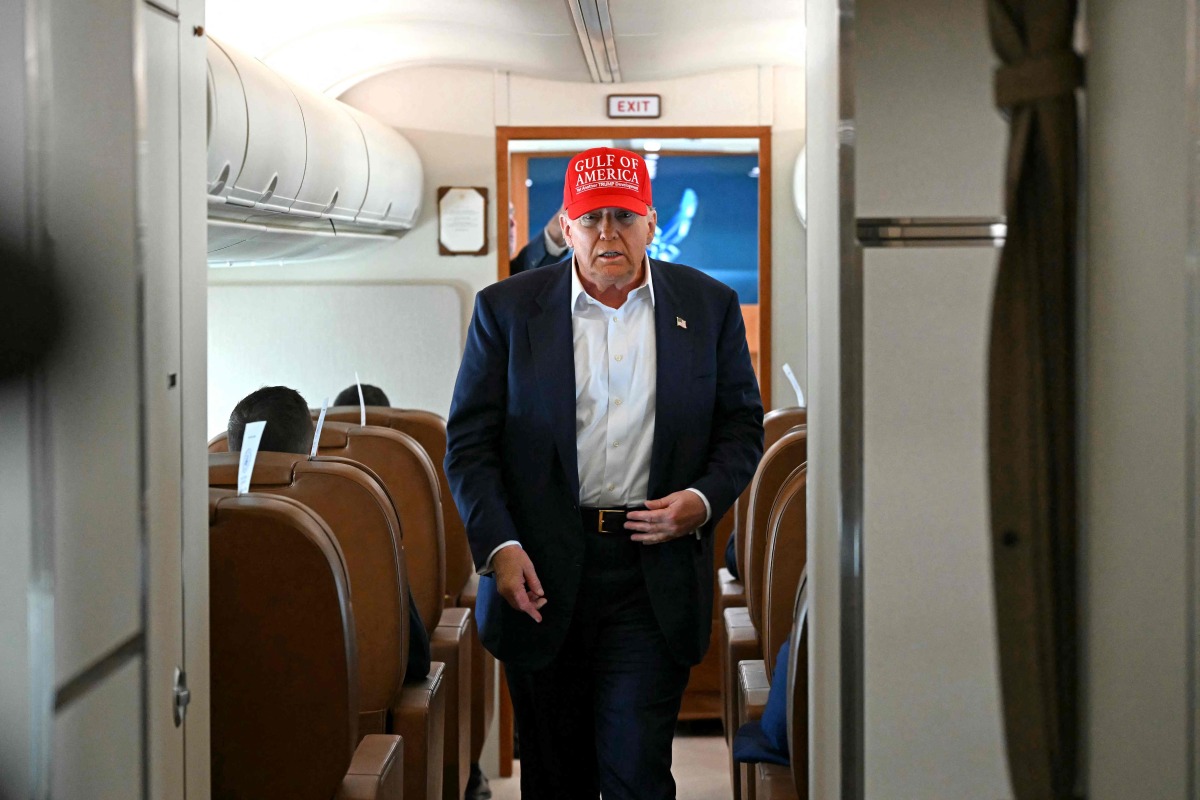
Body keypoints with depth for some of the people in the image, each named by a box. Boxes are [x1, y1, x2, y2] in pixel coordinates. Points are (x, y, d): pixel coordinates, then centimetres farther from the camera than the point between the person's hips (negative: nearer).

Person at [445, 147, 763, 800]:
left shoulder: (710, 306, 5)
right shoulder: (506, 309, 2)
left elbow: (742, 425, 10)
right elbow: (469, 443, 2)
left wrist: (705, 499, -9)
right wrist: (499, 546, -11)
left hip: (656, 577, 0)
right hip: (542, 576, 1)